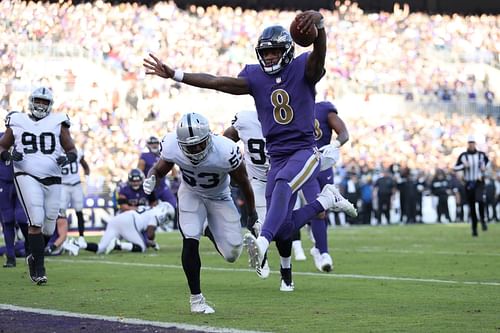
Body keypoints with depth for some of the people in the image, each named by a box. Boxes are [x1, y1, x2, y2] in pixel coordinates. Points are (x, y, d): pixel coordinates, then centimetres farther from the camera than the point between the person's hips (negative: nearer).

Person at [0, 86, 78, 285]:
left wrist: (68, 158, -14)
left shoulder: (58, 123, 8)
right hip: (27, 177, -2)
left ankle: (34, 258, 34)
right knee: (36, 221, -18)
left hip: (52, 179, 3)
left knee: (48, 227, 6)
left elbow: (72, 150, 9)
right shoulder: (17, 122, 7)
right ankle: (39, 268, -13)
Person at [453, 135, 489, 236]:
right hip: (468, 184, 1)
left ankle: (482, 220, -4)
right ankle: (474, 228, 19)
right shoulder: (463, 156, -3)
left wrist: (485, 167, 3)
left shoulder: (481, 154, 1)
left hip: (479, 182, -1)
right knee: (471, 207, 4)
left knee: (480, 200, -27)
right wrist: (463, 166, -17)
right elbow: (455, 168, 0)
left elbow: (487, 160, 22)